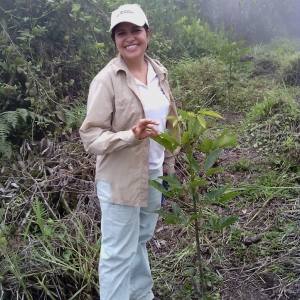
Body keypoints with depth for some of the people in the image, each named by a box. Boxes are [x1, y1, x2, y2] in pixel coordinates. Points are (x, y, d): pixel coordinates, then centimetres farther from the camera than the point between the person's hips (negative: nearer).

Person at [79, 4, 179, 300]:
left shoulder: (158, 71, 2)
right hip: (120, 180, -6)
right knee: (119, 253, 7)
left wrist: (168, 165, 13)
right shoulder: (107, 79, -17)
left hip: (153, 175, 6)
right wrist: (131, 135, -33)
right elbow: (90, 135, -18)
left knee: (141, 242, 24)